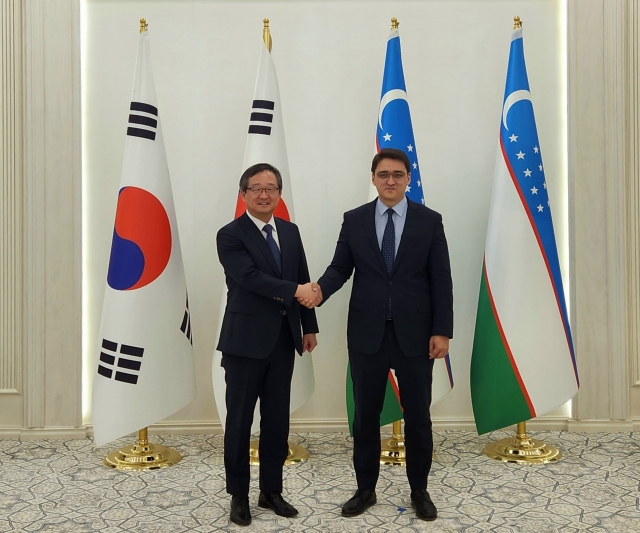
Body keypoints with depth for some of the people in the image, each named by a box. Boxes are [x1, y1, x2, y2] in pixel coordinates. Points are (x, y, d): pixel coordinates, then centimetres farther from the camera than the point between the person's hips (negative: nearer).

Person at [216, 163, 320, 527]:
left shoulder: (290, 231, 10)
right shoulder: (230, 235, -8)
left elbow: (304, 280, 11)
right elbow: (252, 278, -21)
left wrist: (309, 327, 9)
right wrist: (294, 291, -28)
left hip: (283, 340, 5)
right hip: (245, 341, -5)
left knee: (278, 419, 12)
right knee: (240, 420, 7)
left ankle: (272, 491, 27)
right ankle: (239, 495, 22)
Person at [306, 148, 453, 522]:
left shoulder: (429, 220, 0)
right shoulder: (354, 220, 4)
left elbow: (441, 280, -2)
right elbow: (340, 268, 2)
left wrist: (442, 331, -7)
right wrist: (320, 289, -20)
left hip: (414, 334, -1)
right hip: (367, 333, 1)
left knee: (418, 416, 10)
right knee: (366, 415, 10)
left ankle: (419, 491, 28)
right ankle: (365, 490, 27)